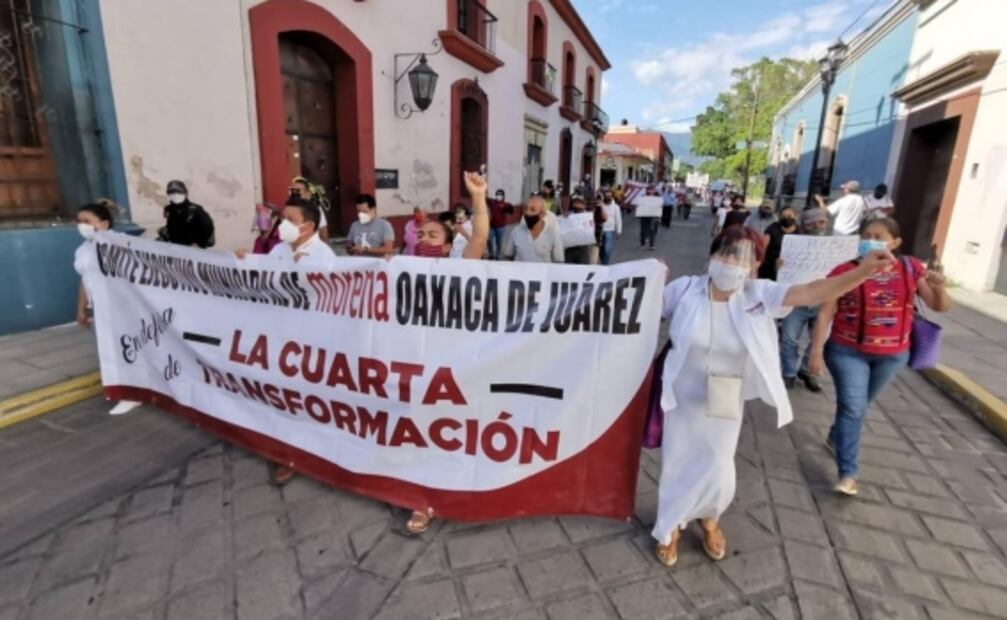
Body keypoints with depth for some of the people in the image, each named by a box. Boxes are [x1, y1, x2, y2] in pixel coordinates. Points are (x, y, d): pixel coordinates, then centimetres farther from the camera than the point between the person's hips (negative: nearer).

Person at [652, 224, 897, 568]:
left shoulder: (759, 294, -10)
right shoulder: (684, 288, -13)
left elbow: (812, 292, -21)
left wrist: (864, 270, -32)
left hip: (725, 406, 1)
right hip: (683, 399, -1)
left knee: (718, 471, 15)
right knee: (677, 465, 14)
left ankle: (709, 518, 50)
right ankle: (670, 527, 42)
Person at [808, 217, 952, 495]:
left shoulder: (911, 268, -4)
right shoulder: (845, 272, -13)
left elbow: (941, 306, -1)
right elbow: (825, 313, -12)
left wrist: (938, 285, -23)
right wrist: (816, 352, -16)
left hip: (892, 355, 4)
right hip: (847, 351, -3)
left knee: (860, 405, 20)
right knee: (852, 408, -6)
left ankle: (835, 438, 45)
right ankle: (847, 474, 2)